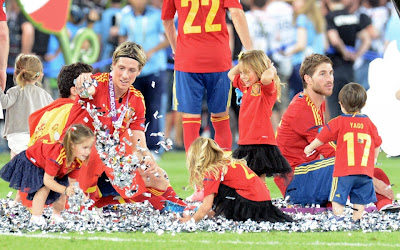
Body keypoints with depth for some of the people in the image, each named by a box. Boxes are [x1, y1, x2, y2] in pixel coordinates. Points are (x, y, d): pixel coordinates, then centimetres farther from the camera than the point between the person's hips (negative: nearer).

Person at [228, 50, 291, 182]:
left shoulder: (266, 88, -10)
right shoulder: (246, 87, 15)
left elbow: (266, 77, -33)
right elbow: (231, 74, 30)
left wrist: (271, 69, -12)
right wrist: (243, 62, 16)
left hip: (261, 143, -8)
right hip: (245, 143, 8)